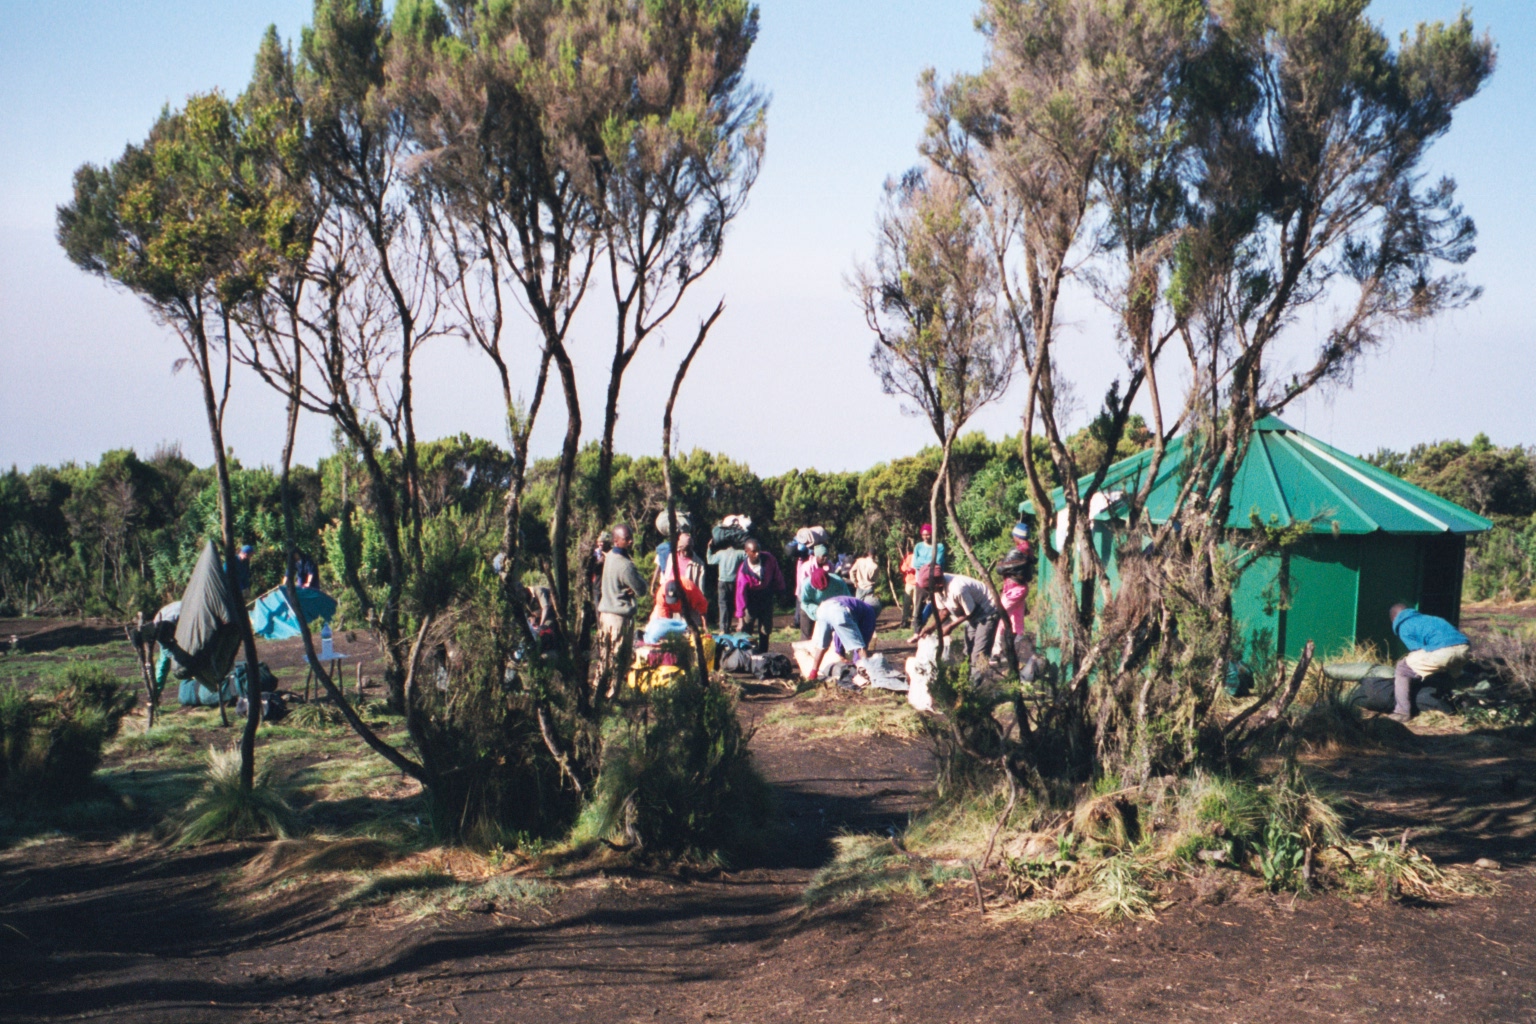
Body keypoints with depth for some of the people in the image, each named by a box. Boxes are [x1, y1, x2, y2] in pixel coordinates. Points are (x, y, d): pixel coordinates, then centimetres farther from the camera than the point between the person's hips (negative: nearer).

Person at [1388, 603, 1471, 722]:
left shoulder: (1404, 628, 15)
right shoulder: (1425, 618, 38)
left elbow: (1419, 651, 6)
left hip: (1443, 650, -7)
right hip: (1464, 645, 8)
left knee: (1403, 669, 9)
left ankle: (1402, 712, 5)